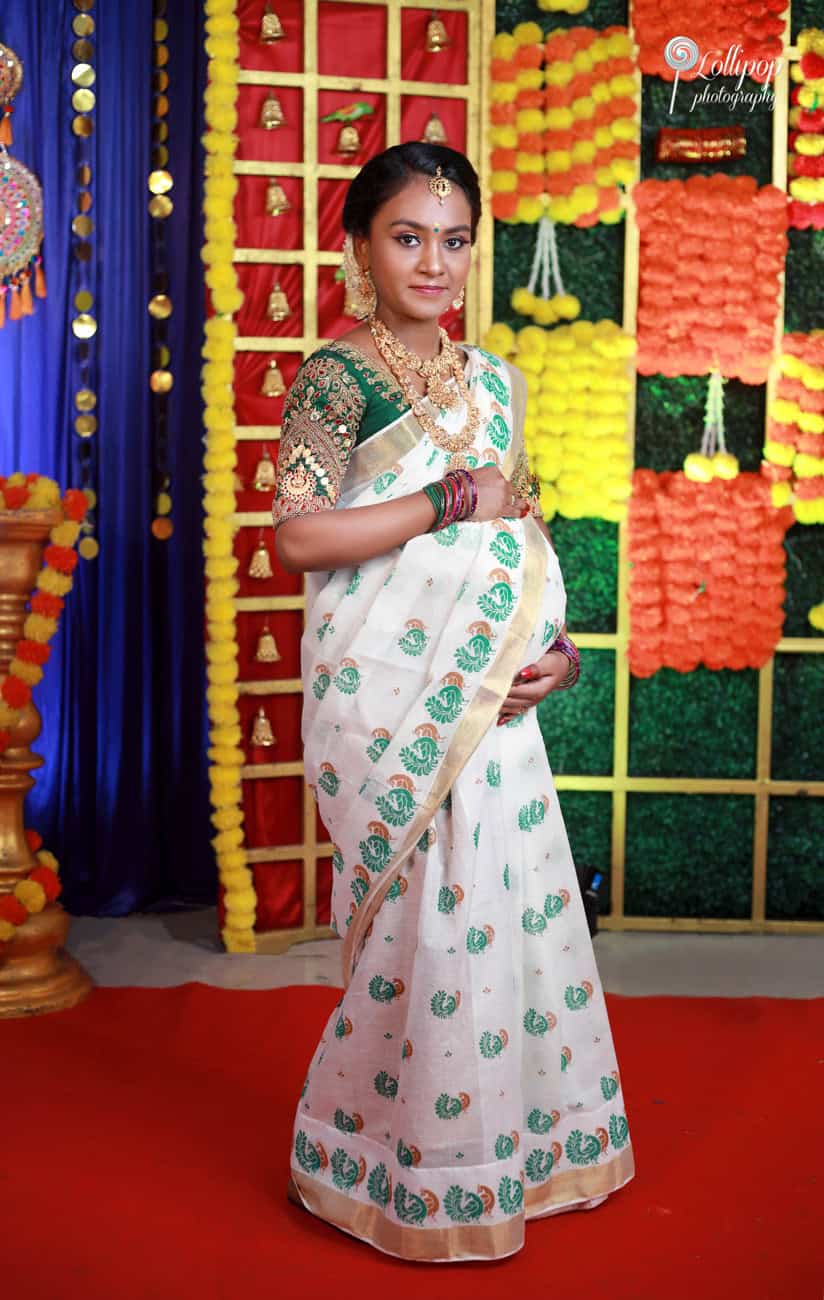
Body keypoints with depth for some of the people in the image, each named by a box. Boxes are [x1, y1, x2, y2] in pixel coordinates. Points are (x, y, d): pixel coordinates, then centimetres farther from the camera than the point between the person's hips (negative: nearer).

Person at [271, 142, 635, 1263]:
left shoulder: (494, 381, 13)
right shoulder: (335, 377, -7)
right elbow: (298, 538, -19)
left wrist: (557, 646, 0)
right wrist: (451, 501, -15)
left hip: (489, 689, 6)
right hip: (384, 693, -6)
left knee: (511, 899, 10)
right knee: (432, 913, -2)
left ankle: (500, 1145, 30)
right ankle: (403, 1168, 20)